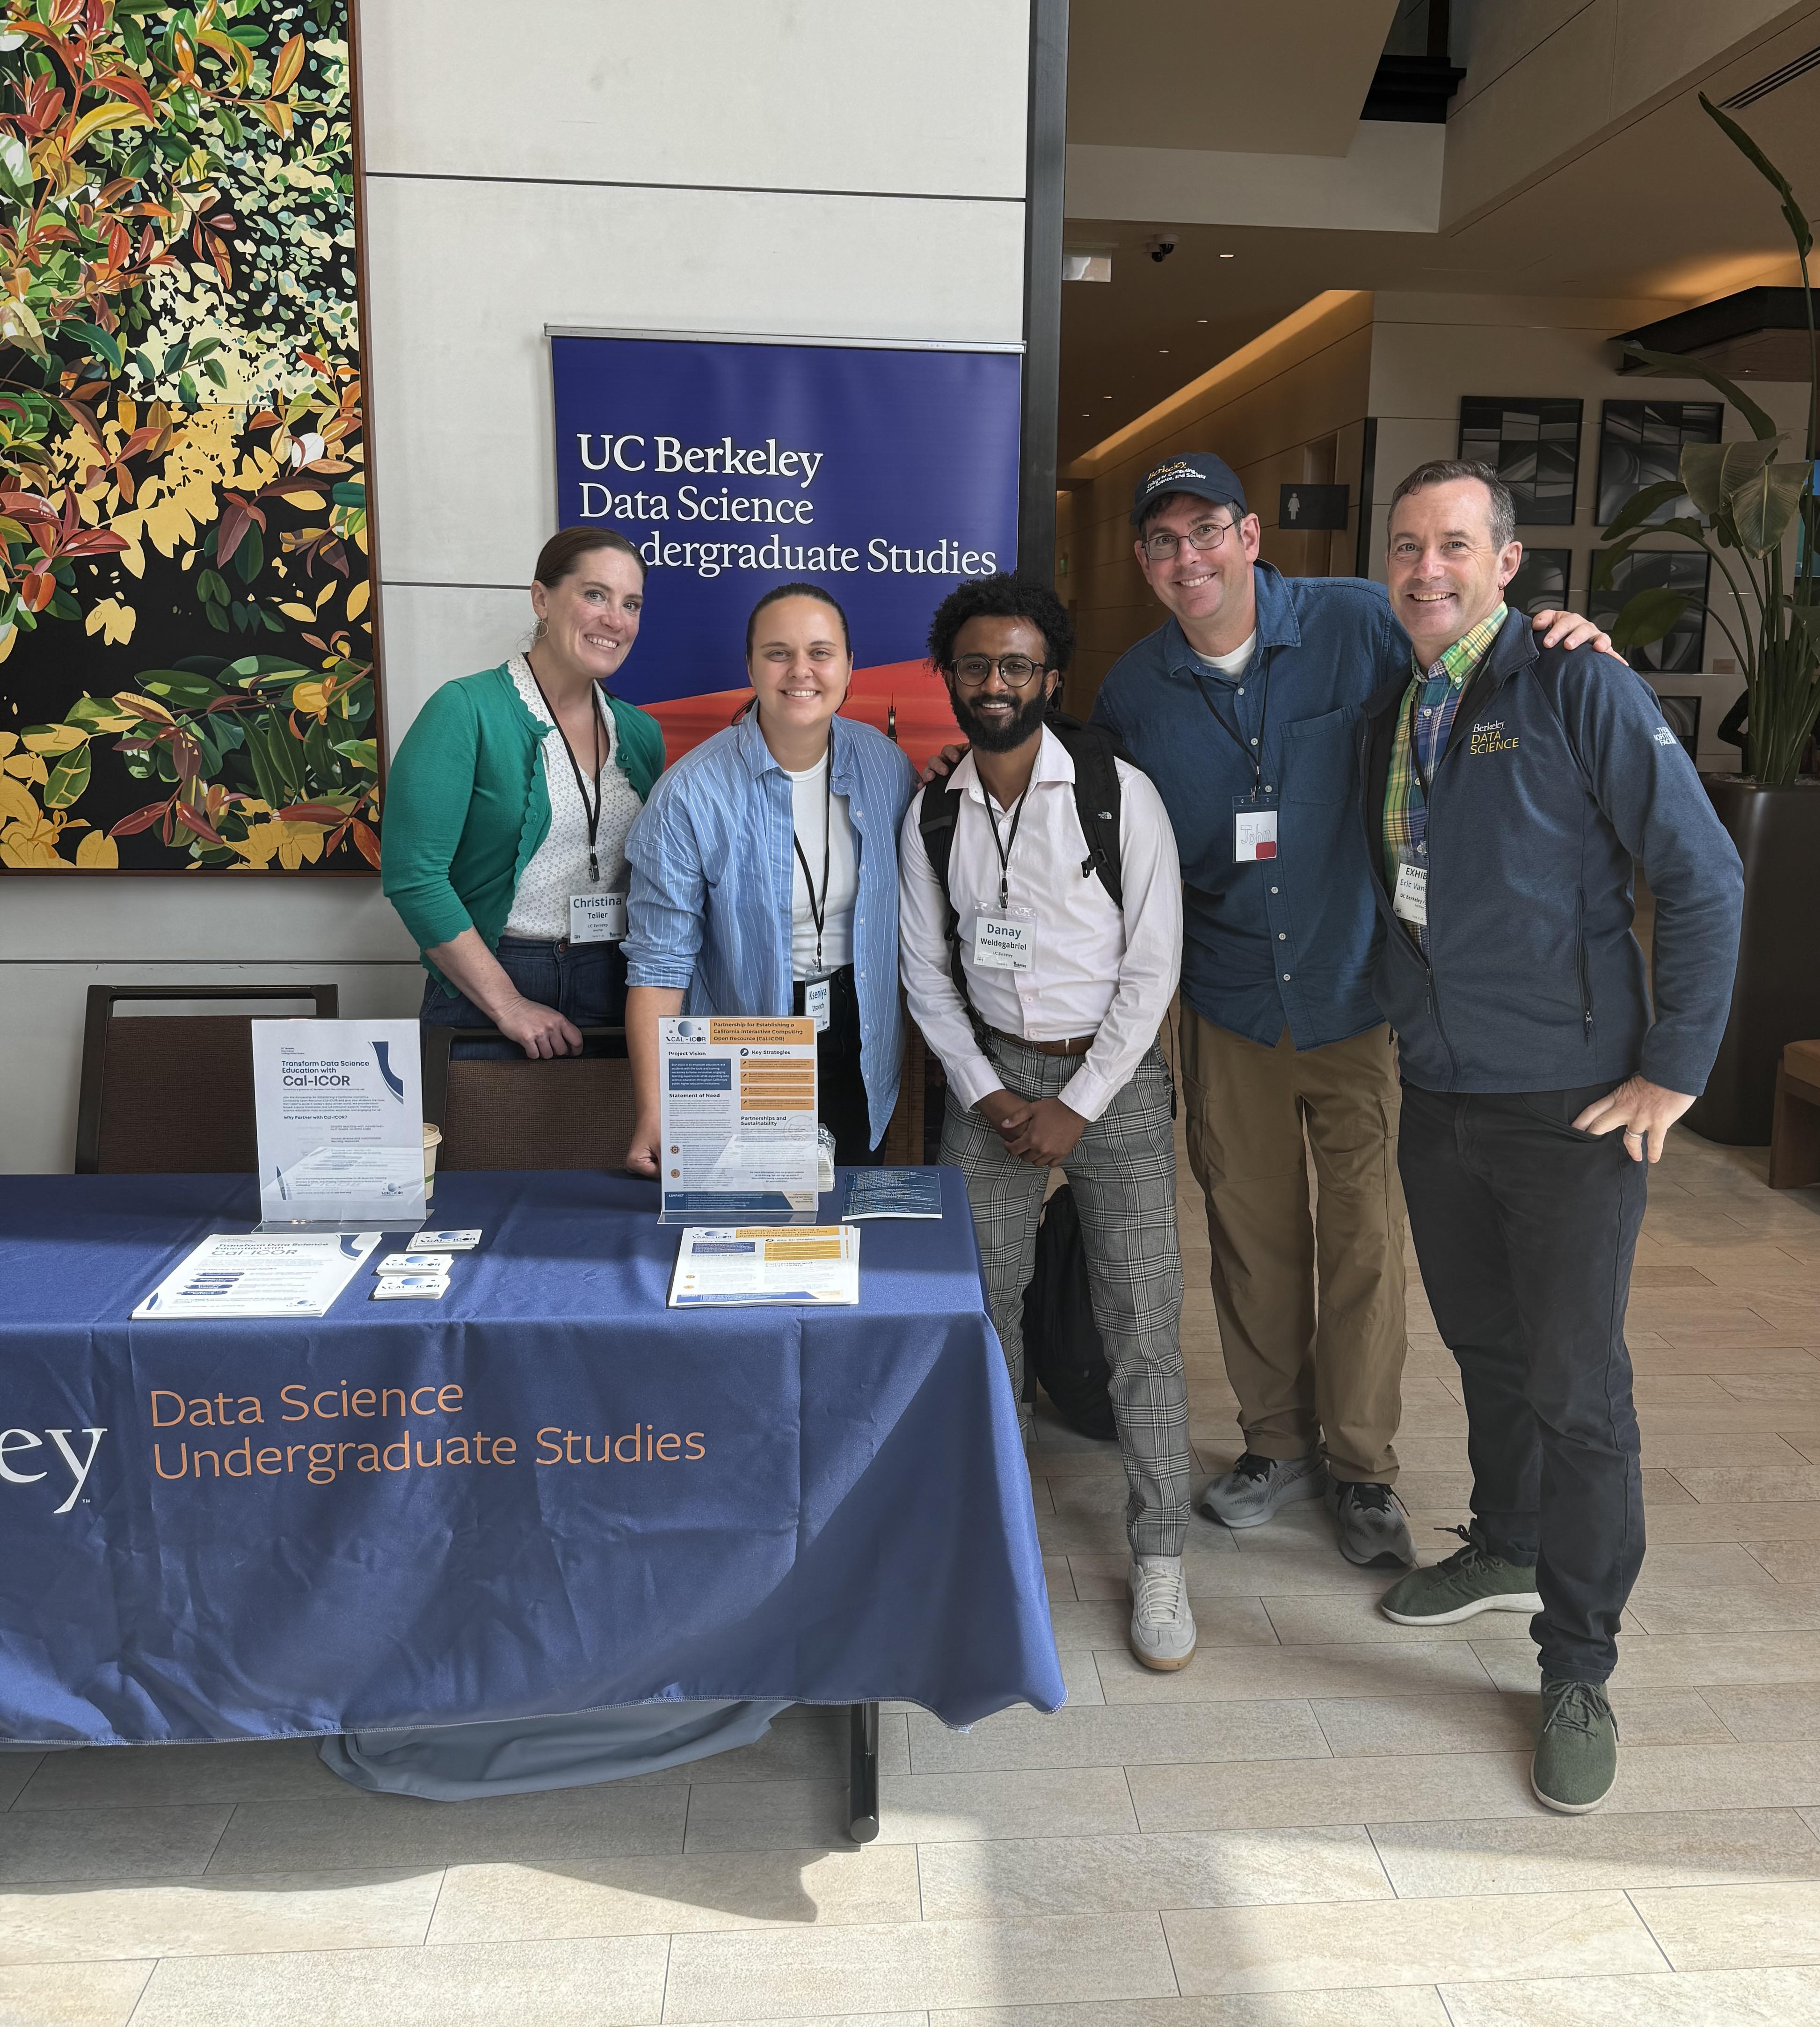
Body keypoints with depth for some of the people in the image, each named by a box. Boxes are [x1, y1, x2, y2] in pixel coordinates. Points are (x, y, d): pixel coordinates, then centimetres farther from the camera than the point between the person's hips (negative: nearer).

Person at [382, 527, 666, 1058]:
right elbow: (412, 874, -14)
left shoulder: (641, 733, 9)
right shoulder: (466, 710, -8)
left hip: (616, 994, 5)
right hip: (484, 988, -4)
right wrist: (506, 1003, -16)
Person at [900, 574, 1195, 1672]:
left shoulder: (1120, 793, -7)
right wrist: (988, 1094, -3)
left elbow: (1152, 966, -9)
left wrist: (1077, 1106, -11)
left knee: (1144, 1321, -3)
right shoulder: (933, 817, 4)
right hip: (991, 1074, 3)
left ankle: (1161, 1560, 11)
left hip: (1114, 1073, -3)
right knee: (978, 1299, 6)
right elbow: (928, 975, 8)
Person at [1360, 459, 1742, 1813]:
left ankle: (1580, 1674, 17)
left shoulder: (1578, 691, -11)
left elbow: (1704, 876, -12)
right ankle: (1506, 1553, 42)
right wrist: (1407, 1017, 13)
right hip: (1439, 1099, 6)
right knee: (1485, 1348, 20)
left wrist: (1676, 1068, -13)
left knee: (1576, 1385, 2)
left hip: (1572, 1106, -6)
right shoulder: (1390, 714, 8)